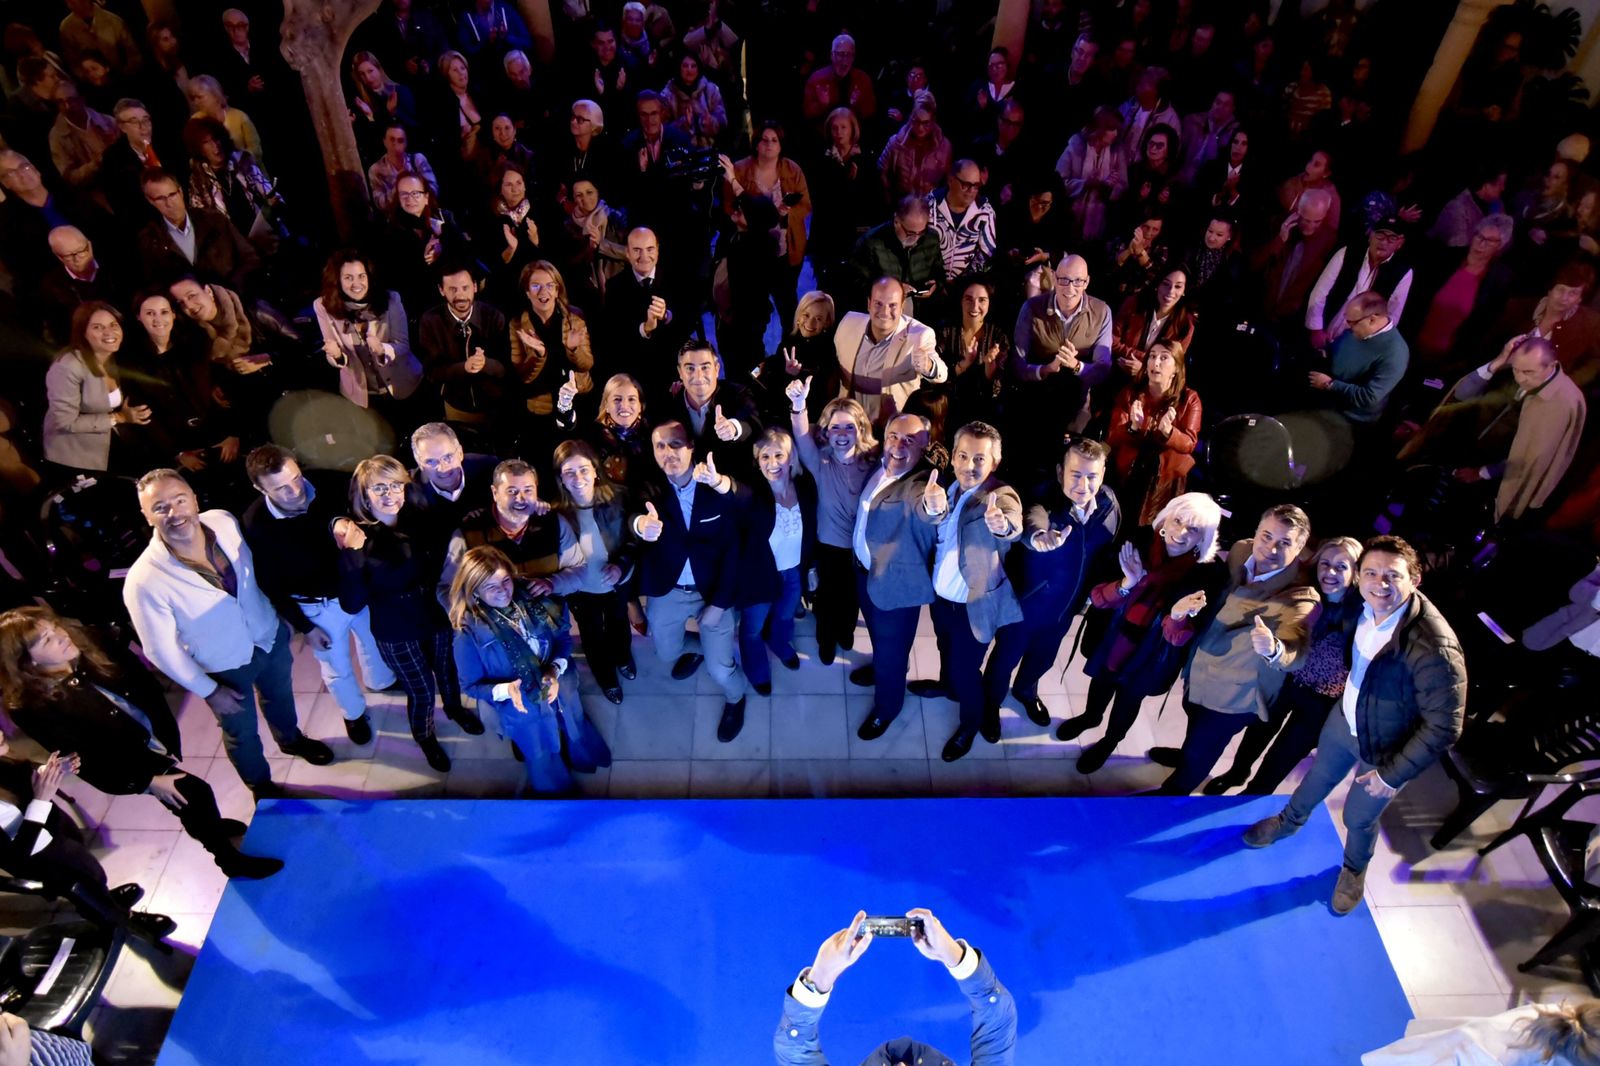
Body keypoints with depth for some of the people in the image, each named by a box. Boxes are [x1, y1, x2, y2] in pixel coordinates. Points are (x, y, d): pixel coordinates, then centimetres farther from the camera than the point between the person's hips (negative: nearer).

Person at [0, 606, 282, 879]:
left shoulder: (90, 651, -14)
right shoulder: (33, 707, -27)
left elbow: (147, 688, -4)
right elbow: (84, 759, -21)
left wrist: (169, 740, -8)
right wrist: (148, 781, -18)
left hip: (156, 741, 6)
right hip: (123, 766, -5)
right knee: (195, 792, -5)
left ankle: (208, 824, 56)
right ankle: (230, 858, 17)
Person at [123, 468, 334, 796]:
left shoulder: (224, 522, -23)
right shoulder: (143, 581, -34)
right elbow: (162, 650, -20)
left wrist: (283, 613, 9)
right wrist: (208, 691, -10)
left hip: (271, 635, 4)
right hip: (225, 668, -4)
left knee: (280, 695, 33)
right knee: (241, 733, 22)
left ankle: (292, 739, 65)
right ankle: (262, 787, 52)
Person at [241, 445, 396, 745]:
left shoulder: (326, 491, -23)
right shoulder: (254, 524, -26)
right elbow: (269, 584, -14)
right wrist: (304, 627, -8)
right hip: (316, 607, -2)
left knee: (376, 640, 28)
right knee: (336, 669, 20)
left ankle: (381, 682, 61)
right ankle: (354, 714, 50)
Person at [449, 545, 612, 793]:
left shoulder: (532, 598, -19)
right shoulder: (470, 632, -27)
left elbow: (563, 637, -6)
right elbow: (471, 685, -15)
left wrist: (556, 670, -23)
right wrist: (505, 690, -33)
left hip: (563, 692, 3)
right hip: (524, 710, -3)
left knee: (578, 733, 34)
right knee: (552, 779, 23)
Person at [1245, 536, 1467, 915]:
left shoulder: (1433, 647, -38)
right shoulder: (1362, 606, -18)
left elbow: (1444, 726, -27)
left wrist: (1394, 774, -18)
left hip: (1384, 750, -4)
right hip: (1344, 720, 5)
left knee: (1358, 817, 20)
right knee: (1317, 778, 30)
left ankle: (1354, 869, 53)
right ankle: (1289, 821, 61)